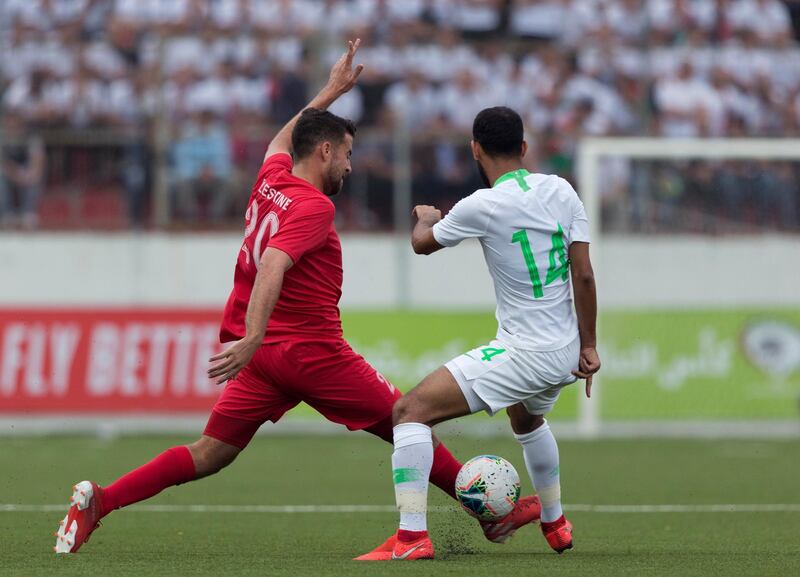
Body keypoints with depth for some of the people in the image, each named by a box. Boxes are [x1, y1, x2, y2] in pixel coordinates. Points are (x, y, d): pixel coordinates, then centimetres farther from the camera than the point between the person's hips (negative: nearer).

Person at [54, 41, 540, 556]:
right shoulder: (313, 207, -14)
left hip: (265, 351, 8)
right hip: (313, 353, -8)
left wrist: (332, 91, 42)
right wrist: (251, 340, -38)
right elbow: (272, 265, -29)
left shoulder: (272, 179, 10)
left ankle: (99, 500, -11)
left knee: (209, 456, 3)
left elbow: (284, 138, 35)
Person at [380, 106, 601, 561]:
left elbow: (423, 243, 5)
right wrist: (588, 347, 7)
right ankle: (556, 524, 53)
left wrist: (426, 218, 29)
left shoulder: (482, 206, -14)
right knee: (527, 418, 40)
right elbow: (584, 274, 0)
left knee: (411, 411, -7)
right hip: (566, 352, 7)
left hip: (524, 353, -7)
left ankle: (413, 536, -18)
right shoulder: (561, 190, 1)